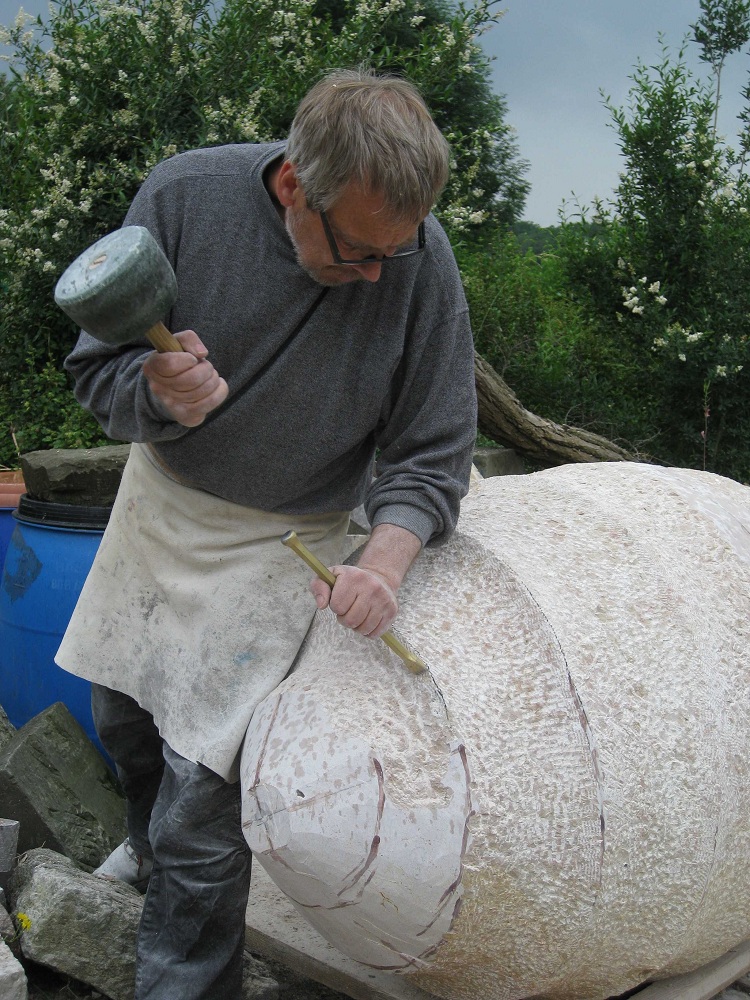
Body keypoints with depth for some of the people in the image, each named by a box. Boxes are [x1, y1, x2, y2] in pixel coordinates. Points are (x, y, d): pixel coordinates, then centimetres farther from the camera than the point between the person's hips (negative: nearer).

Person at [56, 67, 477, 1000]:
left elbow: (430, 453, -14)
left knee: (203, 796, -7)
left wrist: (384, 564, -31)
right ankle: (149, 844, 56)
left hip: (282, 538, -3)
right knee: (119, 715, 23)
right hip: (159, 499, 4)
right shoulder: (184, 195, -20)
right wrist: (158, 396, -34)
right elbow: (95, 368, -11)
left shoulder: (420, 260, -23)